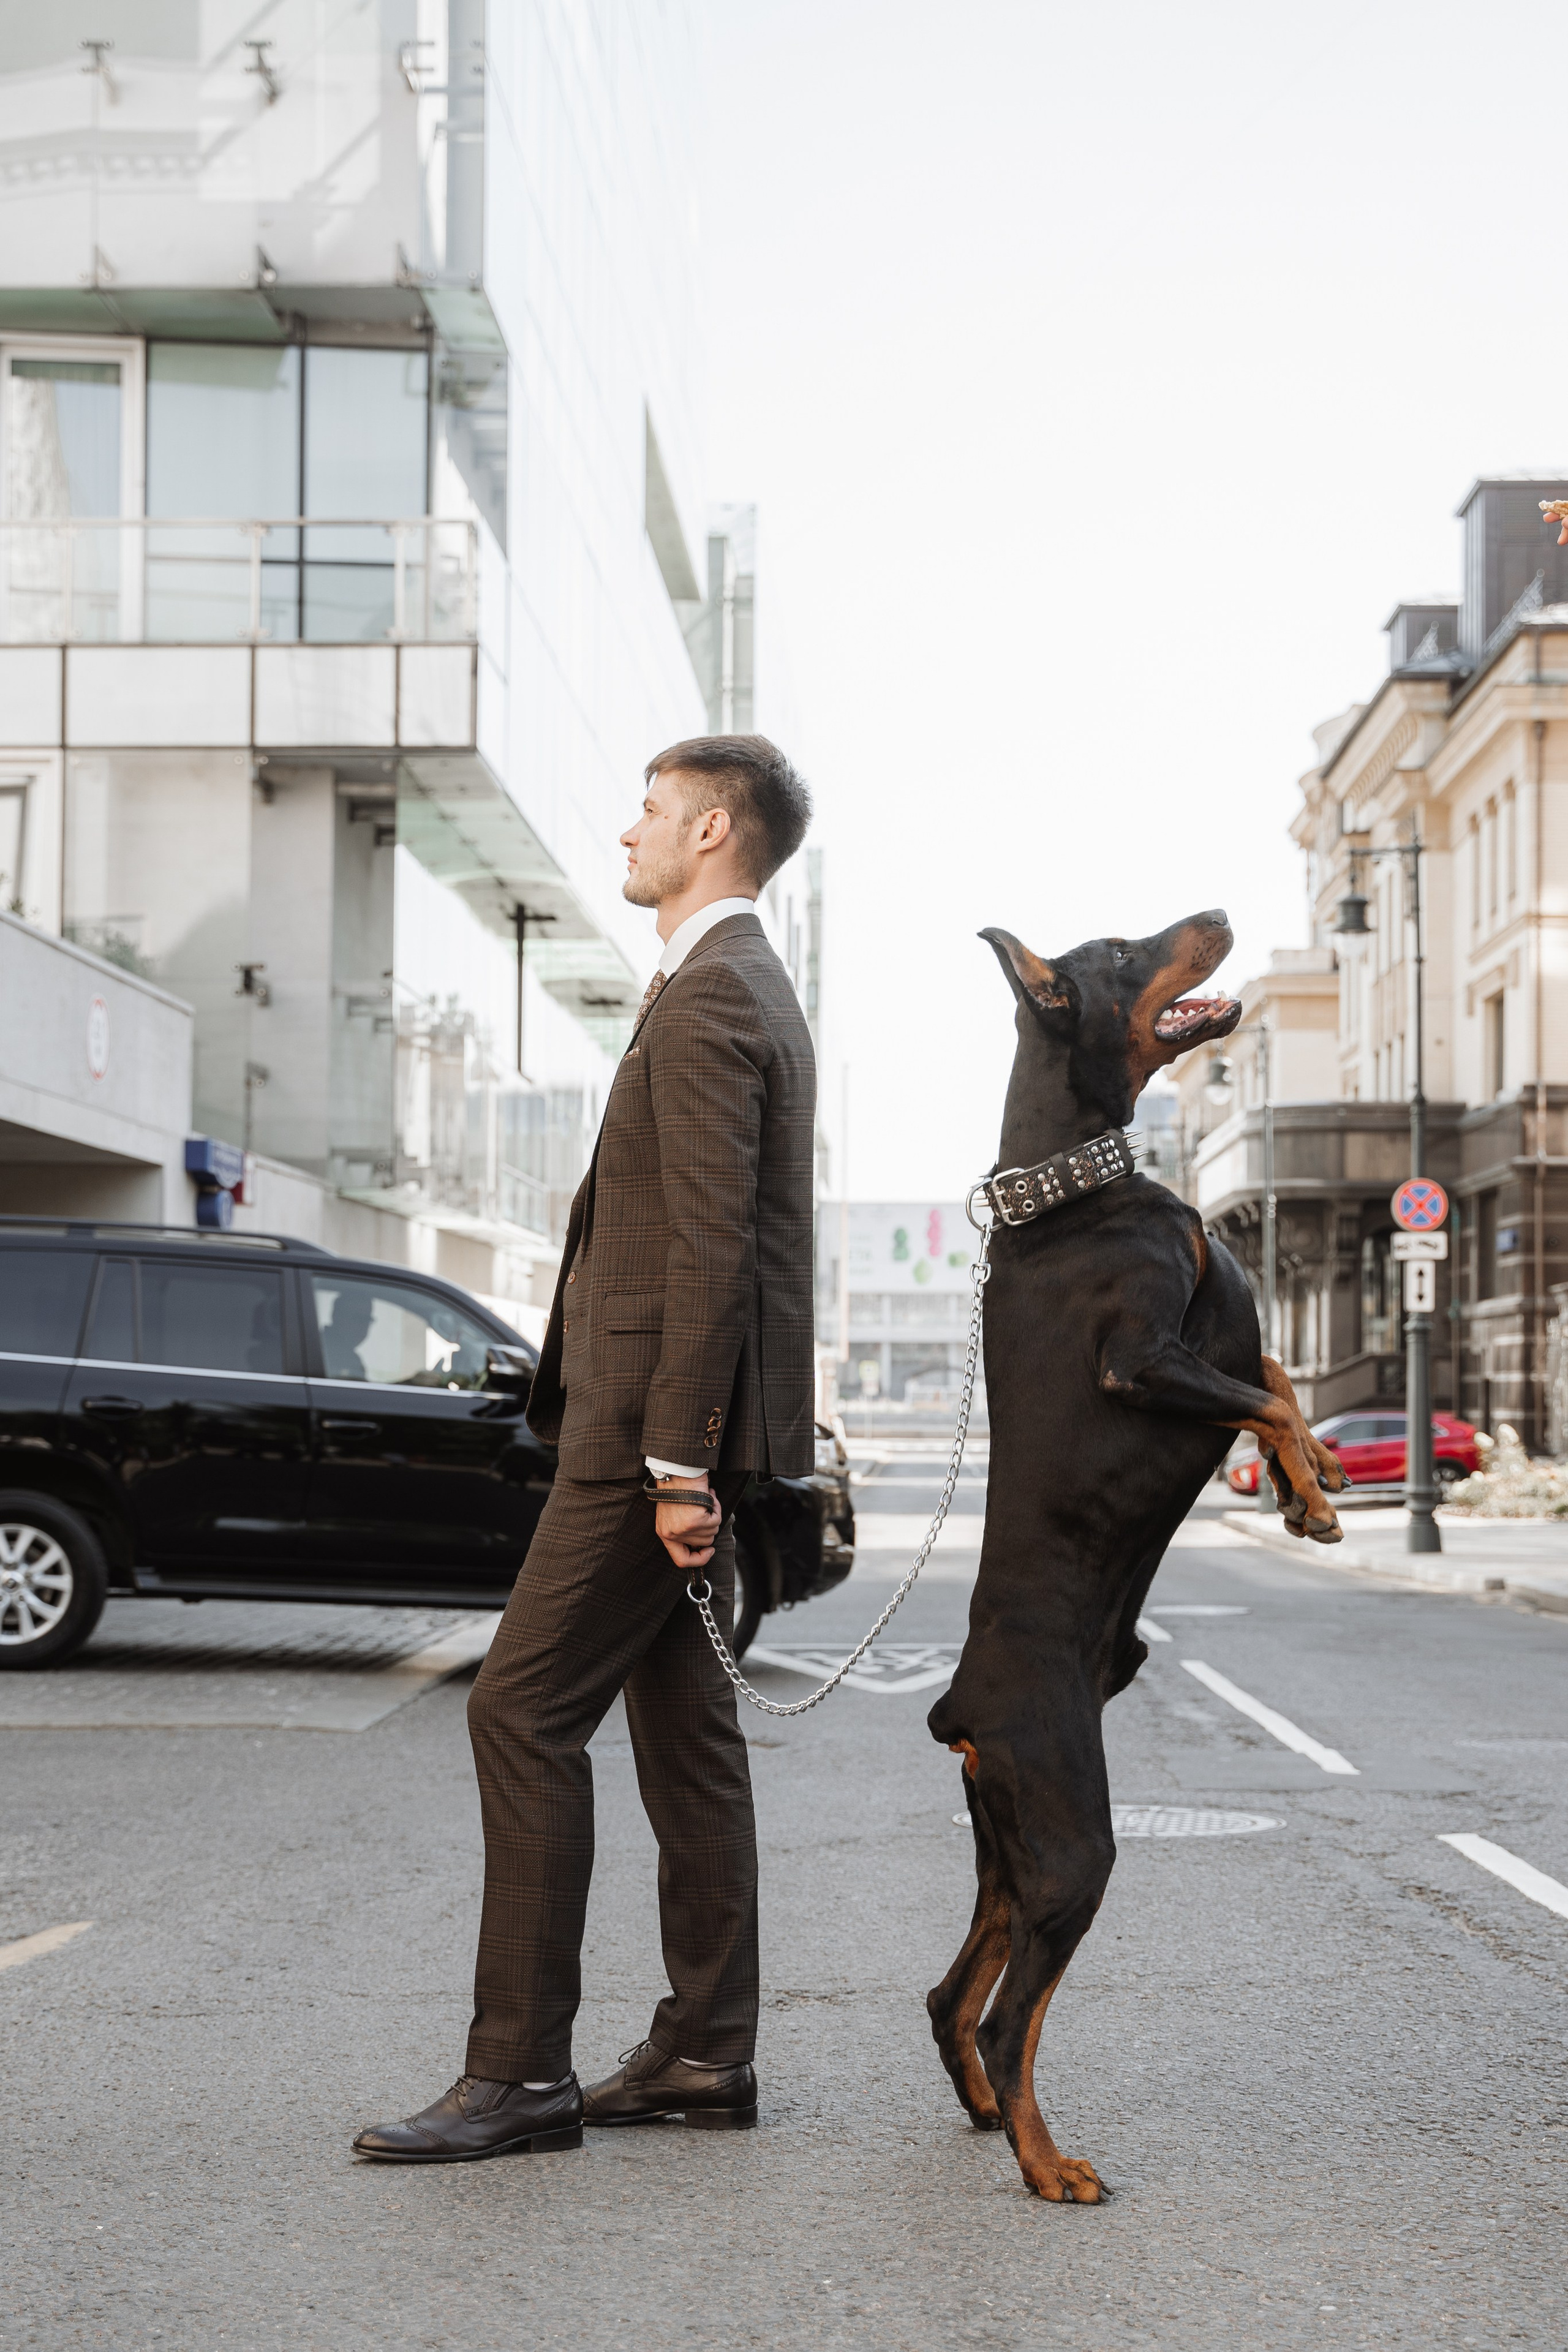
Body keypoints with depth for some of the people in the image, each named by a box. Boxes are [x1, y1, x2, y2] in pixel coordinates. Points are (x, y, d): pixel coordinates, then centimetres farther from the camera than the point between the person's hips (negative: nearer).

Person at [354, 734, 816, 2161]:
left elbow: (710, 1245, -22)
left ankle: (520, 2069, -6)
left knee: (524, 1712, -9)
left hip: (655, 1430, -11)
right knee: (684, 1726, 11)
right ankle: (706, 2053, 17)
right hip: (678, 1430, 11)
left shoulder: (705, 999, -14)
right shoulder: (752, 991, 20)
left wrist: (676, 1458, -24)